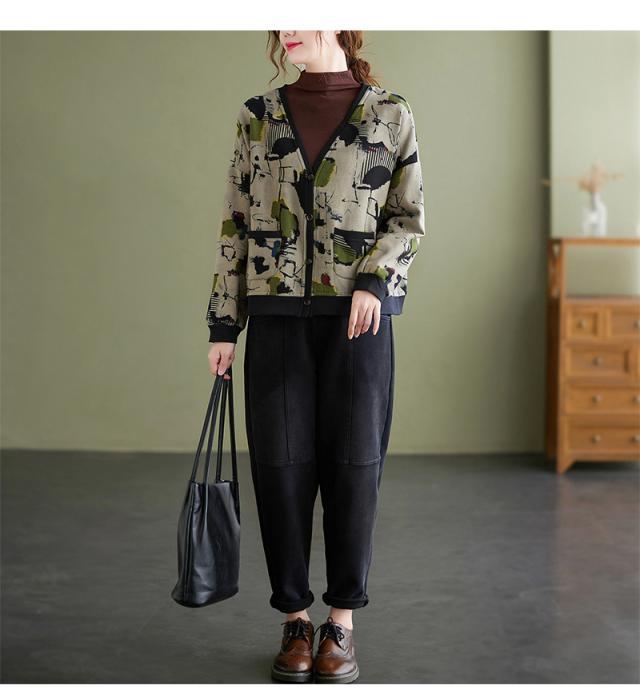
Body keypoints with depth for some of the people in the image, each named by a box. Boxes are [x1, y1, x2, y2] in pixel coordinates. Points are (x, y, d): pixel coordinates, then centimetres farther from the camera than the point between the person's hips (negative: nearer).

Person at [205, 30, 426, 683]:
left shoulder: (391, 114, 3)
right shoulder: (258, 116, 7)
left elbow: (409, 218, 4)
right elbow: (236, 224, 7)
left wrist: (374, 281, -13)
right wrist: (223, 324, 3)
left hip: (358, 315, -1)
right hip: (278, 316, 2)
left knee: (354, 465, 1)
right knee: (281, 465, 1)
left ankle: (342, 622, 15)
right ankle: (295, 618, 16)